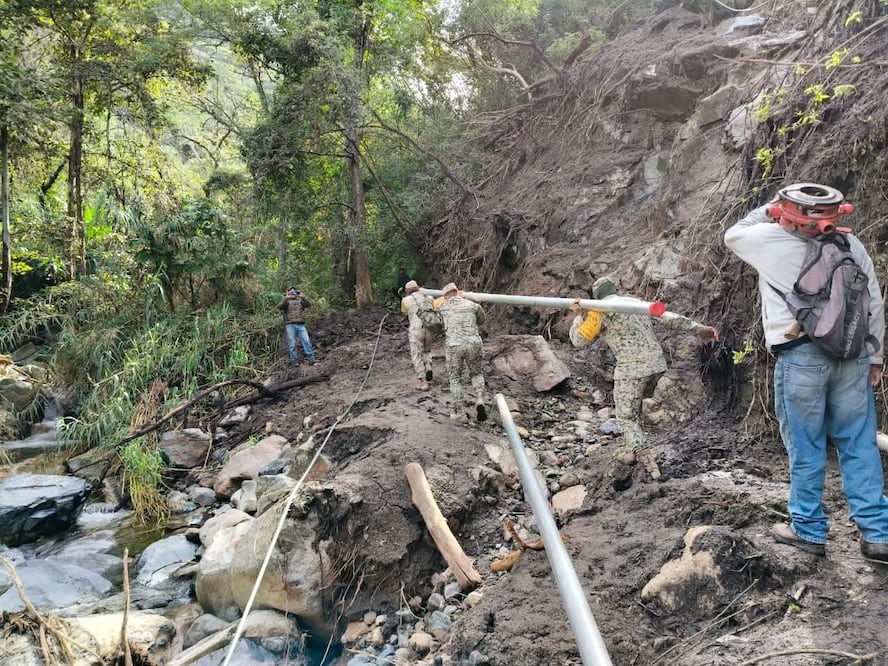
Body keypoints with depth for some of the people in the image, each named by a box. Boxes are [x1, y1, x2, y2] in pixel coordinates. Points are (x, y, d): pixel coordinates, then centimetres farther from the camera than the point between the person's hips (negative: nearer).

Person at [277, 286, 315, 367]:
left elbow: (308, 304, 3)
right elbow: (279, 307, -5)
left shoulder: (300, 300, 20)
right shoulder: (286, 301, 15)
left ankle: (311, 358, -10)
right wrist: (286, 298, -18)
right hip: (290, 325, -1)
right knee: (292, 344, -4)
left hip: (300, 324, 1)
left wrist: (303, 297, -13)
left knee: (306, 341, -9)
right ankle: (294, 361, -3)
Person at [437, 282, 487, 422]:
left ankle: (459, 412, 15)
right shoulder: (472, 305, 11)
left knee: (455, 378, 17)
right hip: (473, 344, 1)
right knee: (476, 374, 23)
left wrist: (458, 298, 41)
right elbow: (481, 320, 31)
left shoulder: (442, 308, 11)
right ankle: (480, 402, 2)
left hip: (453, 346, -1)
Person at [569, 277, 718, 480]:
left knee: (627, 418, 7)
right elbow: (669, 318, 11)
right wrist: (698, 328, 13)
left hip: (631, 369, -7)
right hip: (657, 364, 7)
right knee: (632, 408, 28)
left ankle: (647, 462, -4)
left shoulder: (600, 311, -1)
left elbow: (578, 340, 2)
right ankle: (630, 450, 32)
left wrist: (578, 315, 16)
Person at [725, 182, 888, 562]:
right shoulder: (850, 245, 5)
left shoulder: (771, 240, -7)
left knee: (806, 449, 7)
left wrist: (766, 211, 24)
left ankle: (808, 530, 20)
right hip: (852, 356, 4)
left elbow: (733, 235, 14)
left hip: (801, 358, -4)